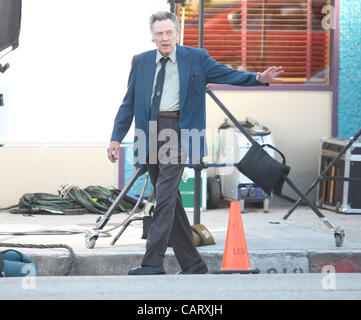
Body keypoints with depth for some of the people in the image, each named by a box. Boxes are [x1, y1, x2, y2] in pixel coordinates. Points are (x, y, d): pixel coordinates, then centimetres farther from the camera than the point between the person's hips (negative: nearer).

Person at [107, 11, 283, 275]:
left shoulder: (196, 58, 4)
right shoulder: (141, 62, 12)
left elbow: (228, 74, 3)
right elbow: (128, 103, 15)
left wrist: (258, 78, -15)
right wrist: (117, 137, 9)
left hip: (178, 130, -4)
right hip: (149, 132, 4)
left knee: (165, 196, -15)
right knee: (169, 201, 7)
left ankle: (153, 263, -15)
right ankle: (192, 263, 15)